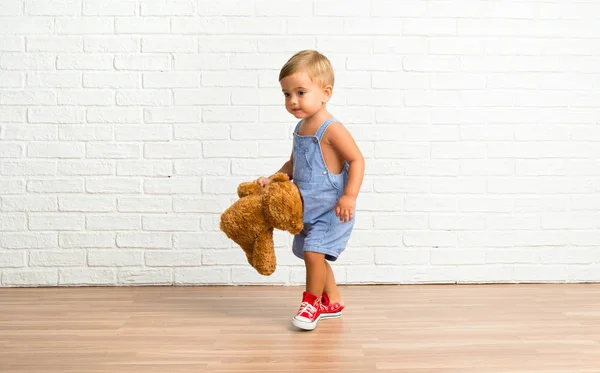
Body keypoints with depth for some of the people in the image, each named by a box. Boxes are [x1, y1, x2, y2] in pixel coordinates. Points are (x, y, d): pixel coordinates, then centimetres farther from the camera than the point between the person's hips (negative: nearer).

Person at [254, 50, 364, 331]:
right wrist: (273, 179, 5)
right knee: (313, 254, 17)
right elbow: (293, 164, 19)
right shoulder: (301, 128, 8)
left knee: (313, 252, -14)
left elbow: (357, 160, -19)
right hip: (308, 209, 9)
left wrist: (350, 196, -27)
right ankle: (332, 302, 34)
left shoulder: (331, 129, -18)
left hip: (331, 208, -9)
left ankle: (311, 304, 8)